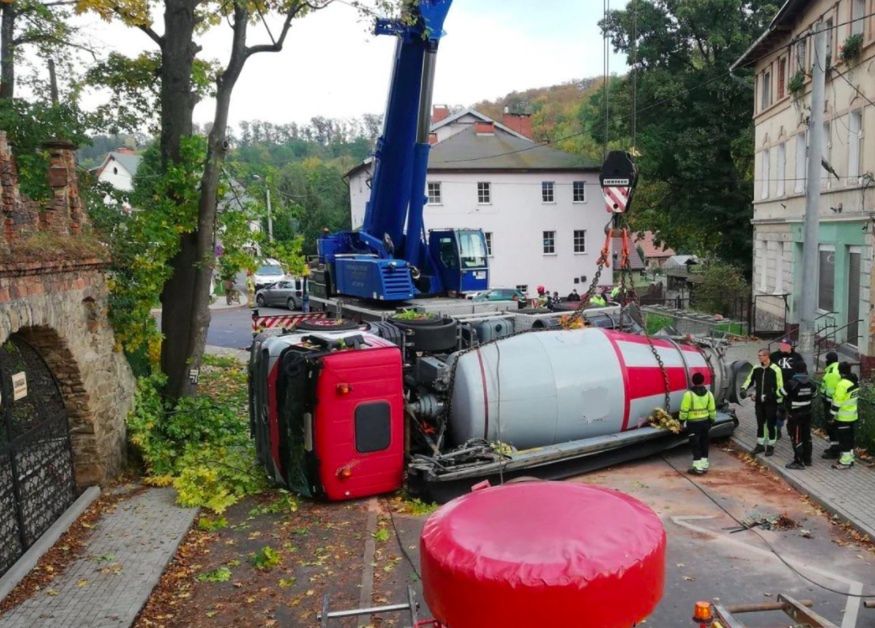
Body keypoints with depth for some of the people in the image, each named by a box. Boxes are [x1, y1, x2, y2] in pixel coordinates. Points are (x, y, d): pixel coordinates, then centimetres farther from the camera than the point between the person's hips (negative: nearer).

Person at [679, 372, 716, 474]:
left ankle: (698, 467, 1)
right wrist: (712, 421, 17)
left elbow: (684, 410, -13)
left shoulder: (689, 394, -15)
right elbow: (712, 410, 5)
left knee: (695, 444, 2)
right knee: (704, 444, 15)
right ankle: (704, 465, 21)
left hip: (693, 423, -5)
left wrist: (681, 421, -1)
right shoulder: (708, 393, 0)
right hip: (705, 422, 5)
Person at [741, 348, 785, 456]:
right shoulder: (756, 369, 4)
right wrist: (744, 388, 0)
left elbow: (780, 387, -11)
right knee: (760, 424, 13)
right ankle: (760, 445, 24)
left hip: (771, 402, -5)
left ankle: (770, 446, 17)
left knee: (770, 424, 4)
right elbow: (749, 380, 17)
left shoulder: (775, 369, -13)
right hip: (759, 402, 5)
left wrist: (778, 401, -15)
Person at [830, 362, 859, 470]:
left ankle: (845, 462, 5)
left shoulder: (842, 384, -23)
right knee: (850, 438, 17)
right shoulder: (855, 381, 5)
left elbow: (837, 401, -21)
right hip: (852, 415, 8)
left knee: (844, 439, 0)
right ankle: (850, 458, 26)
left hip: (843, 417, -8)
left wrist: (832, 414, -14)